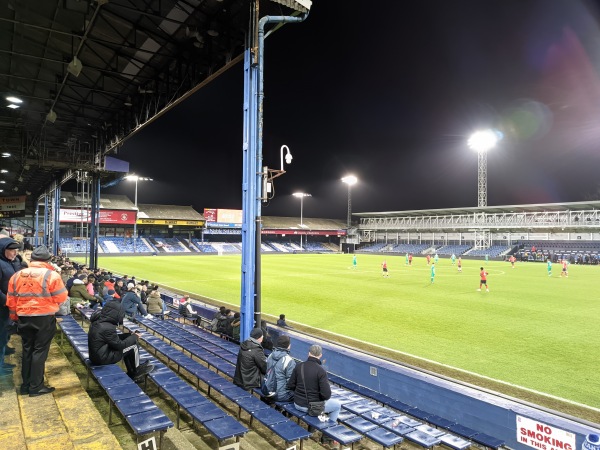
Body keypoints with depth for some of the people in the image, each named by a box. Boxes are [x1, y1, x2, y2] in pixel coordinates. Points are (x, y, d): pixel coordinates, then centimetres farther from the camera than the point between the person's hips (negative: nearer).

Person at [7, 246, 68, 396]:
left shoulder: (17, 275, 5)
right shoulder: (51, 275, -12)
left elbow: (11, 300, 12)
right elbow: (61, 298, -8)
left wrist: (15, 316, 25)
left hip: (24, 318, 5)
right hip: (45, 318, -5)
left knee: (27, 350, 16)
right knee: (40, 351, 3)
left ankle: (26, 385, 25)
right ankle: (36, 387, 8)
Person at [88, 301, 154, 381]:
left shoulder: (98, 321, 0)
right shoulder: (107, 328, -28)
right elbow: (119, 345, -17)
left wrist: (129, 335, 3)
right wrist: (134, 336, -4)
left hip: (96, 353, 9)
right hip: (102, 358, -9)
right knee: (133, 344, -4)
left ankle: (131, 373, 22)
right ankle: (136, 371, 17)